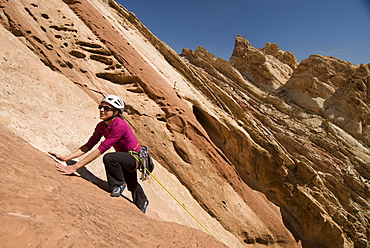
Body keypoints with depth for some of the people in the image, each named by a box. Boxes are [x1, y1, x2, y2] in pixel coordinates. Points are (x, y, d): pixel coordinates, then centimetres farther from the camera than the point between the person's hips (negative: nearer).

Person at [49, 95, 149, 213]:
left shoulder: (120, 126, -33)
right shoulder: (101, 126, -7)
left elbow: (101, 149, -38)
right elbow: (88, 146, -8)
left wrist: (75, 167, -39)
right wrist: (66, 158, -19)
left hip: (135, 158, -8)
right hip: (125, 158, 8)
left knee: (109, 158, -36)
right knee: (131, 184, 31)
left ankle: (119, 185, -6)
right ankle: (142, 202, 63)